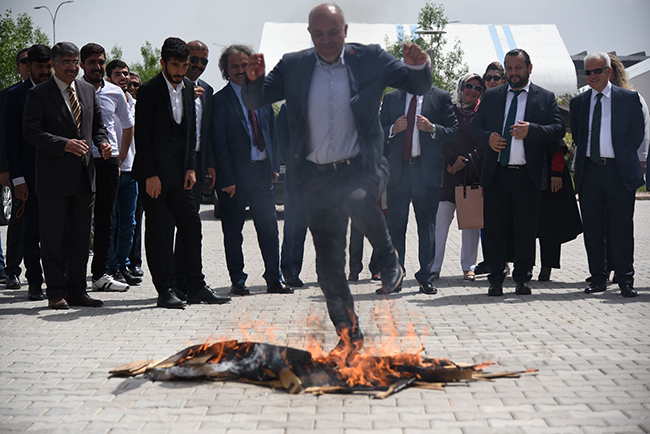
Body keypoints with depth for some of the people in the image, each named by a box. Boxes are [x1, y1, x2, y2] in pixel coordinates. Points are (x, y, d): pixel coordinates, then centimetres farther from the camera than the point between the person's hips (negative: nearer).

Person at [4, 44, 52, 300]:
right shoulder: (16, 95, 1)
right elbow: (12, 140, -1)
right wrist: (18, 179, -8)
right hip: (29, 176, -2)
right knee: (31, 232, 3)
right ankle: (34, 282, 12)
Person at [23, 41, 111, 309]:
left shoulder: (88, 90, 13)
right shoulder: (38, 94, -4)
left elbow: (98, 124, 20)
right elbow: (31, 131, -14)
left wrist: (102, 142, -2)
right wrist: (65, 144, -25)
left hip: (84, 176, 5)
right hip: (53, 178, -5)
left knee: (81, 237, 10)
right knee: (53, 239, 1)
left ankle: (77, 290, 18)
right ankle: (56, 293, 10)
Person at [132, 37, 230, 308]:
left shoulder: (188, 88, 10)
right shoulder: (149, 91, -9)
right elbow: (142, 137, -11)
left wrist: (191, 167, 6)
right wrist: (150, 175, -15)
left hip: (179, 173, 6)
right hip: (154, 174, -6)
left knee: (192, 227, 6)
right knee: (157, 232, 0)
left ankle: (196, 287, 14)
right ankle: (164, 290, 6)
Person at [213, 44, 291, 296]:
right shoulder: (220, 100, -3)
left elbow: (272, 131, 16)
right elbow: (219, 143, -7)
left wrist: (274, 166, 8)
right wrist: (227, 178, -12)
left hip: (262, 170, 4)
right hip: (235, 173, -4)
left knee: (269, 227, 5)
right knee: (233, 232, 4)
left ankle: (274, 280, 14)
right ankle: (237, 281, 14)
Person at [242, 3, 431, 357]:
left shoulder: (370, 60, 0)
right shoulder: (293, 66, 3)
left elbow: (420, 87, 2)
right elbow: (254, 101, 4)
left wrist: (418, 65, -21)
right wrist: (253, 79, -19)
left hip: (359, 168, -2)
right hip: (317, 177, 3)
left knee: (358, 202, -38)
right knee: (328, 265, 6)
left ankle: (388, 257, -8)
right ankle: (349, 335, 23)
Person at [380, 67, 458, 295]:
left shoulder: (441, 97, 8)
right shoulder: (391, 98, 14)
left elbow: (454, 132, 3)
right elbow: (379, 132, 12)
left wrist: (432, 128, -14)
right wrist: (394, 129, -8)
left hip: (427, 170, -2)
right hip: (398, 170, 2)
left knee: (426, 225, 2)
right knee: (395, 225, 2)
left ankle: (426, 278, 10)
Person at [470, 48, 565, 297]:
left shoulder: (545, 98, 8)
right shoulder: (491, 96, 14)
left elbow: (558, 129, -2)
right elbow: (474, 125, 14)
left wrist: (531, 130, -17)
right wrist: (487, 137, -7)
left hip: (528, 176, -1)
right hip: (496, 173, 2)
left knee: (526, 230, 3)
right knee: (494, 229, 2)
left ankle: (523, 278, 15)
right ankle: (495, 279, 10)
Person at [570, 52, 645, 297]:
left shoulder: (629, 98, 4)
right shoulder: (578, 102, 12)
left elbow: (637, 133, 5)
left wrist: (622, 159, 1)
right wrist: (585, 158, 9)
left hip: (619, 172, -3)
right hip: (589, 172, 3)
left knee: (621, 229, -2)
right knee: (592, 230, 5)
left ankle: (625, 280, 6)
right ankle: (598, 278, 14)